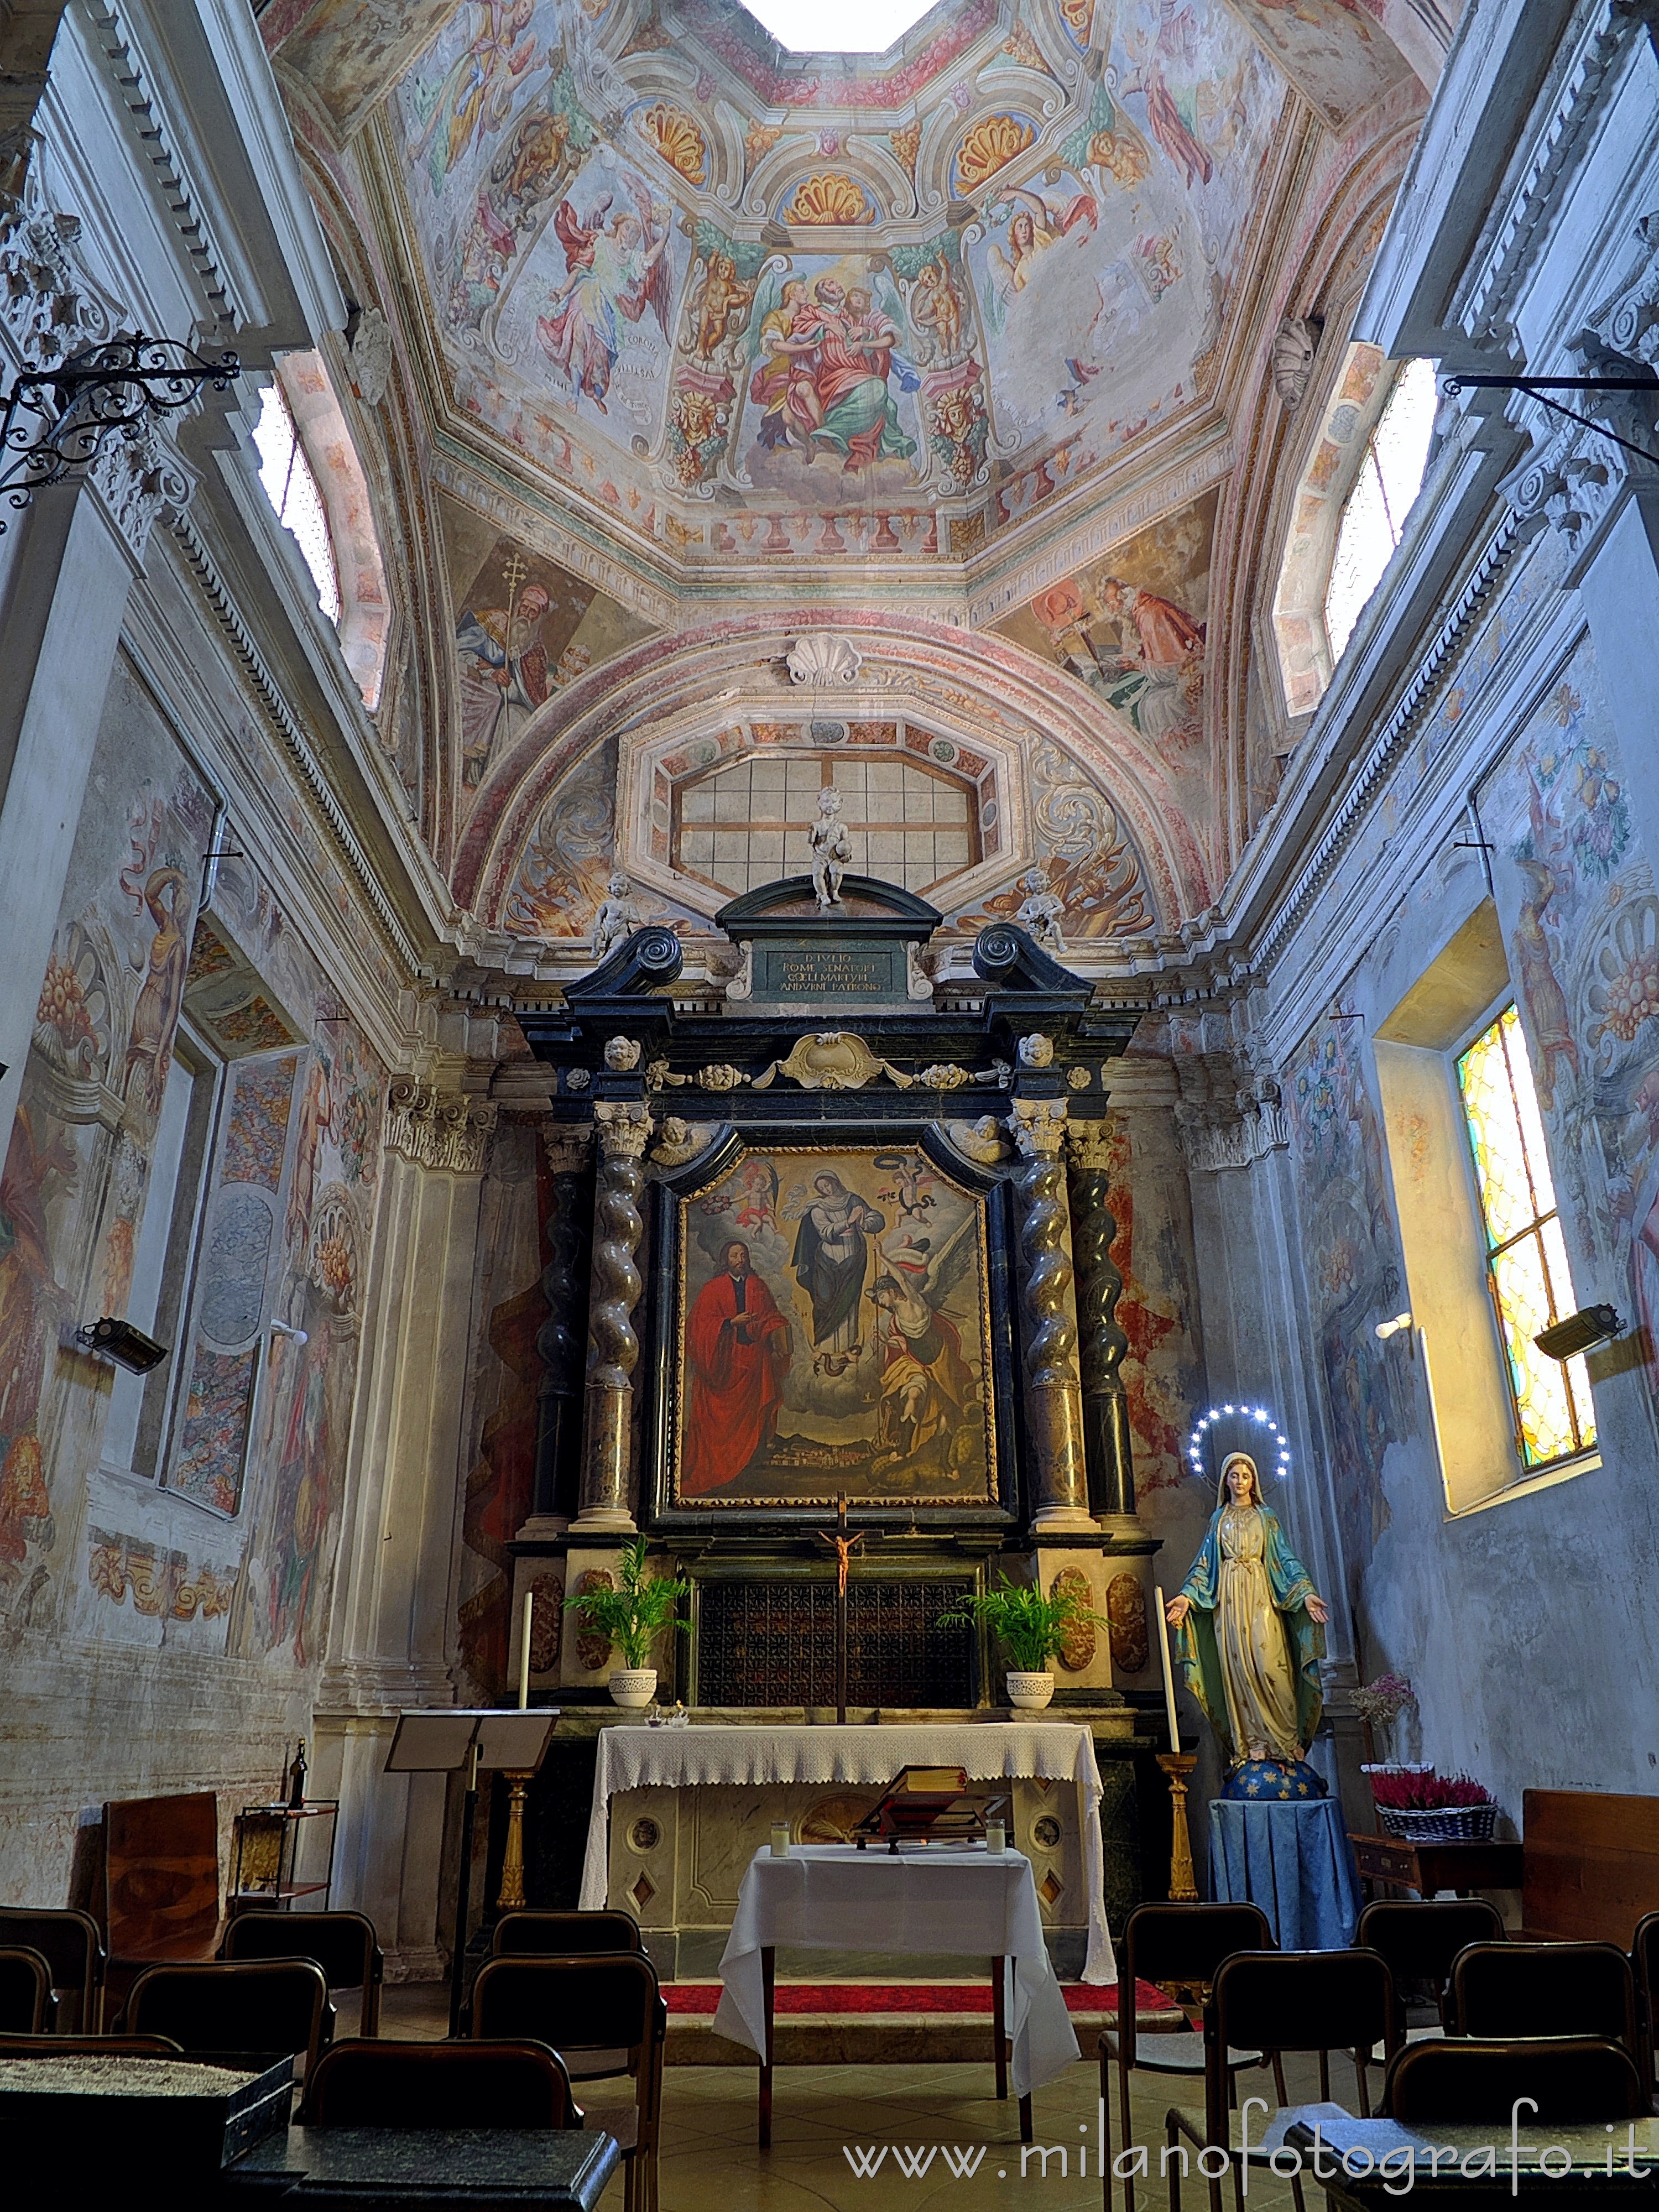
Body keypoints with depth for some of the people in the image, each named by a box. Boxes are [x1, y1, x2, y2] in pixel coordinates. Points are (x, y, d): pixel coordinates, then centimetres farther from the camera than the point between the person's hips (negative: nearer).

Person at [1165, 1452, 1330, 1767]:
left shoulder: (1266, 1516, 13)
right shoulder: (1218, 1519, 17)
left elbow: (1285, 1557, 6)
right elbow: (1205, 1563, 11)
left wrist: (1305, 1593, -10)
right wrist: (1187, 1597, -3)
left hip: (1260, 1596, -1)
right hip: (1228, 1598, 2)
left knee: (1268, 1663, -13)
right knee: (1237, 1668, -5)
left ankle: (1285, 1740, -7)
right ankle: (1251, 1743, -4)